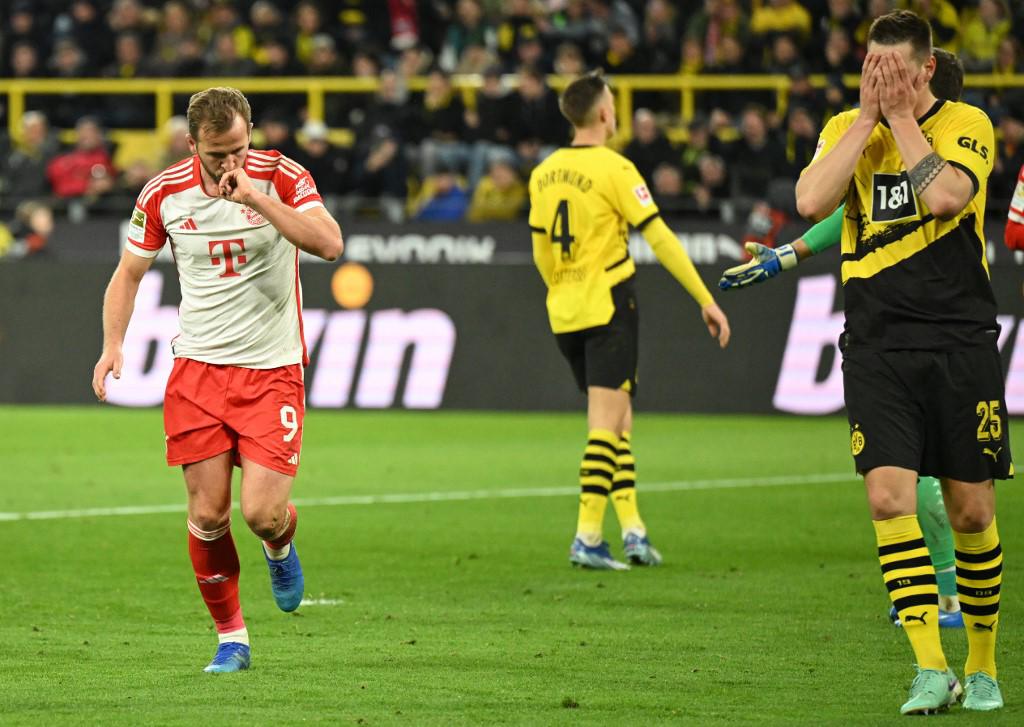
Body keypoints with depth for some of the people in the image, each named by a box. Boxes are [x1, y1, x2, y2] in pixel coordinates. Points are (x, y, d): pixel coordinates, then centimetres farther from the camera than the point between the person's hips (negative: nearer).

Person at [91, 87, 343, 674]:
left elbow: (329, 244, -24)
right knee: (209, 514, -2)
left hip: (273, 369, -2)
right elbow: (130, 272, 11)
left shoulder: (280, 177, -9)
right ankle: (232, 638, 15)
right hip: (198, 367, 2)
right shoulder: (164, 194, -2)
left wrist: (256, 197, -30)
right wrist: (113, 345, -2)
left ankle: (281, 544, 26)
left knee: (262, 513, -11)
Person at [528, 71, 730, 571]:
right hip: (608, 308, -6)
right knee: (607, 421, -6)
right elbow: (660, 239, -13)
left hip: (563, 312, 7)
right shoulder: (613, 169, -12)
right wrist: (706, 300, -9)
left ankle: (632, 526, 12)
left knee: (616, 417, 15)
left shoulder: (544, 173, 8)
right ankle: (587, 537, -11)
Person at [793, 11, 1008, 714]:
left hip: (961, 344, -2)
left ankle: (983, 667, 20)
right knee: (889, 496, -14)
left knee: (972, 510, 3)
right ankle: (931, 668, -14)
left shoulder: (967, 125, -1)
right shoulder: (846, 129, 9)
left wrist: (901, 116, -11)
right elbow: (811, 201, -8)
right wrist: (869, 116, -7)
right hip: (877, 346, 2)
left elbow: (944, 194, -20)